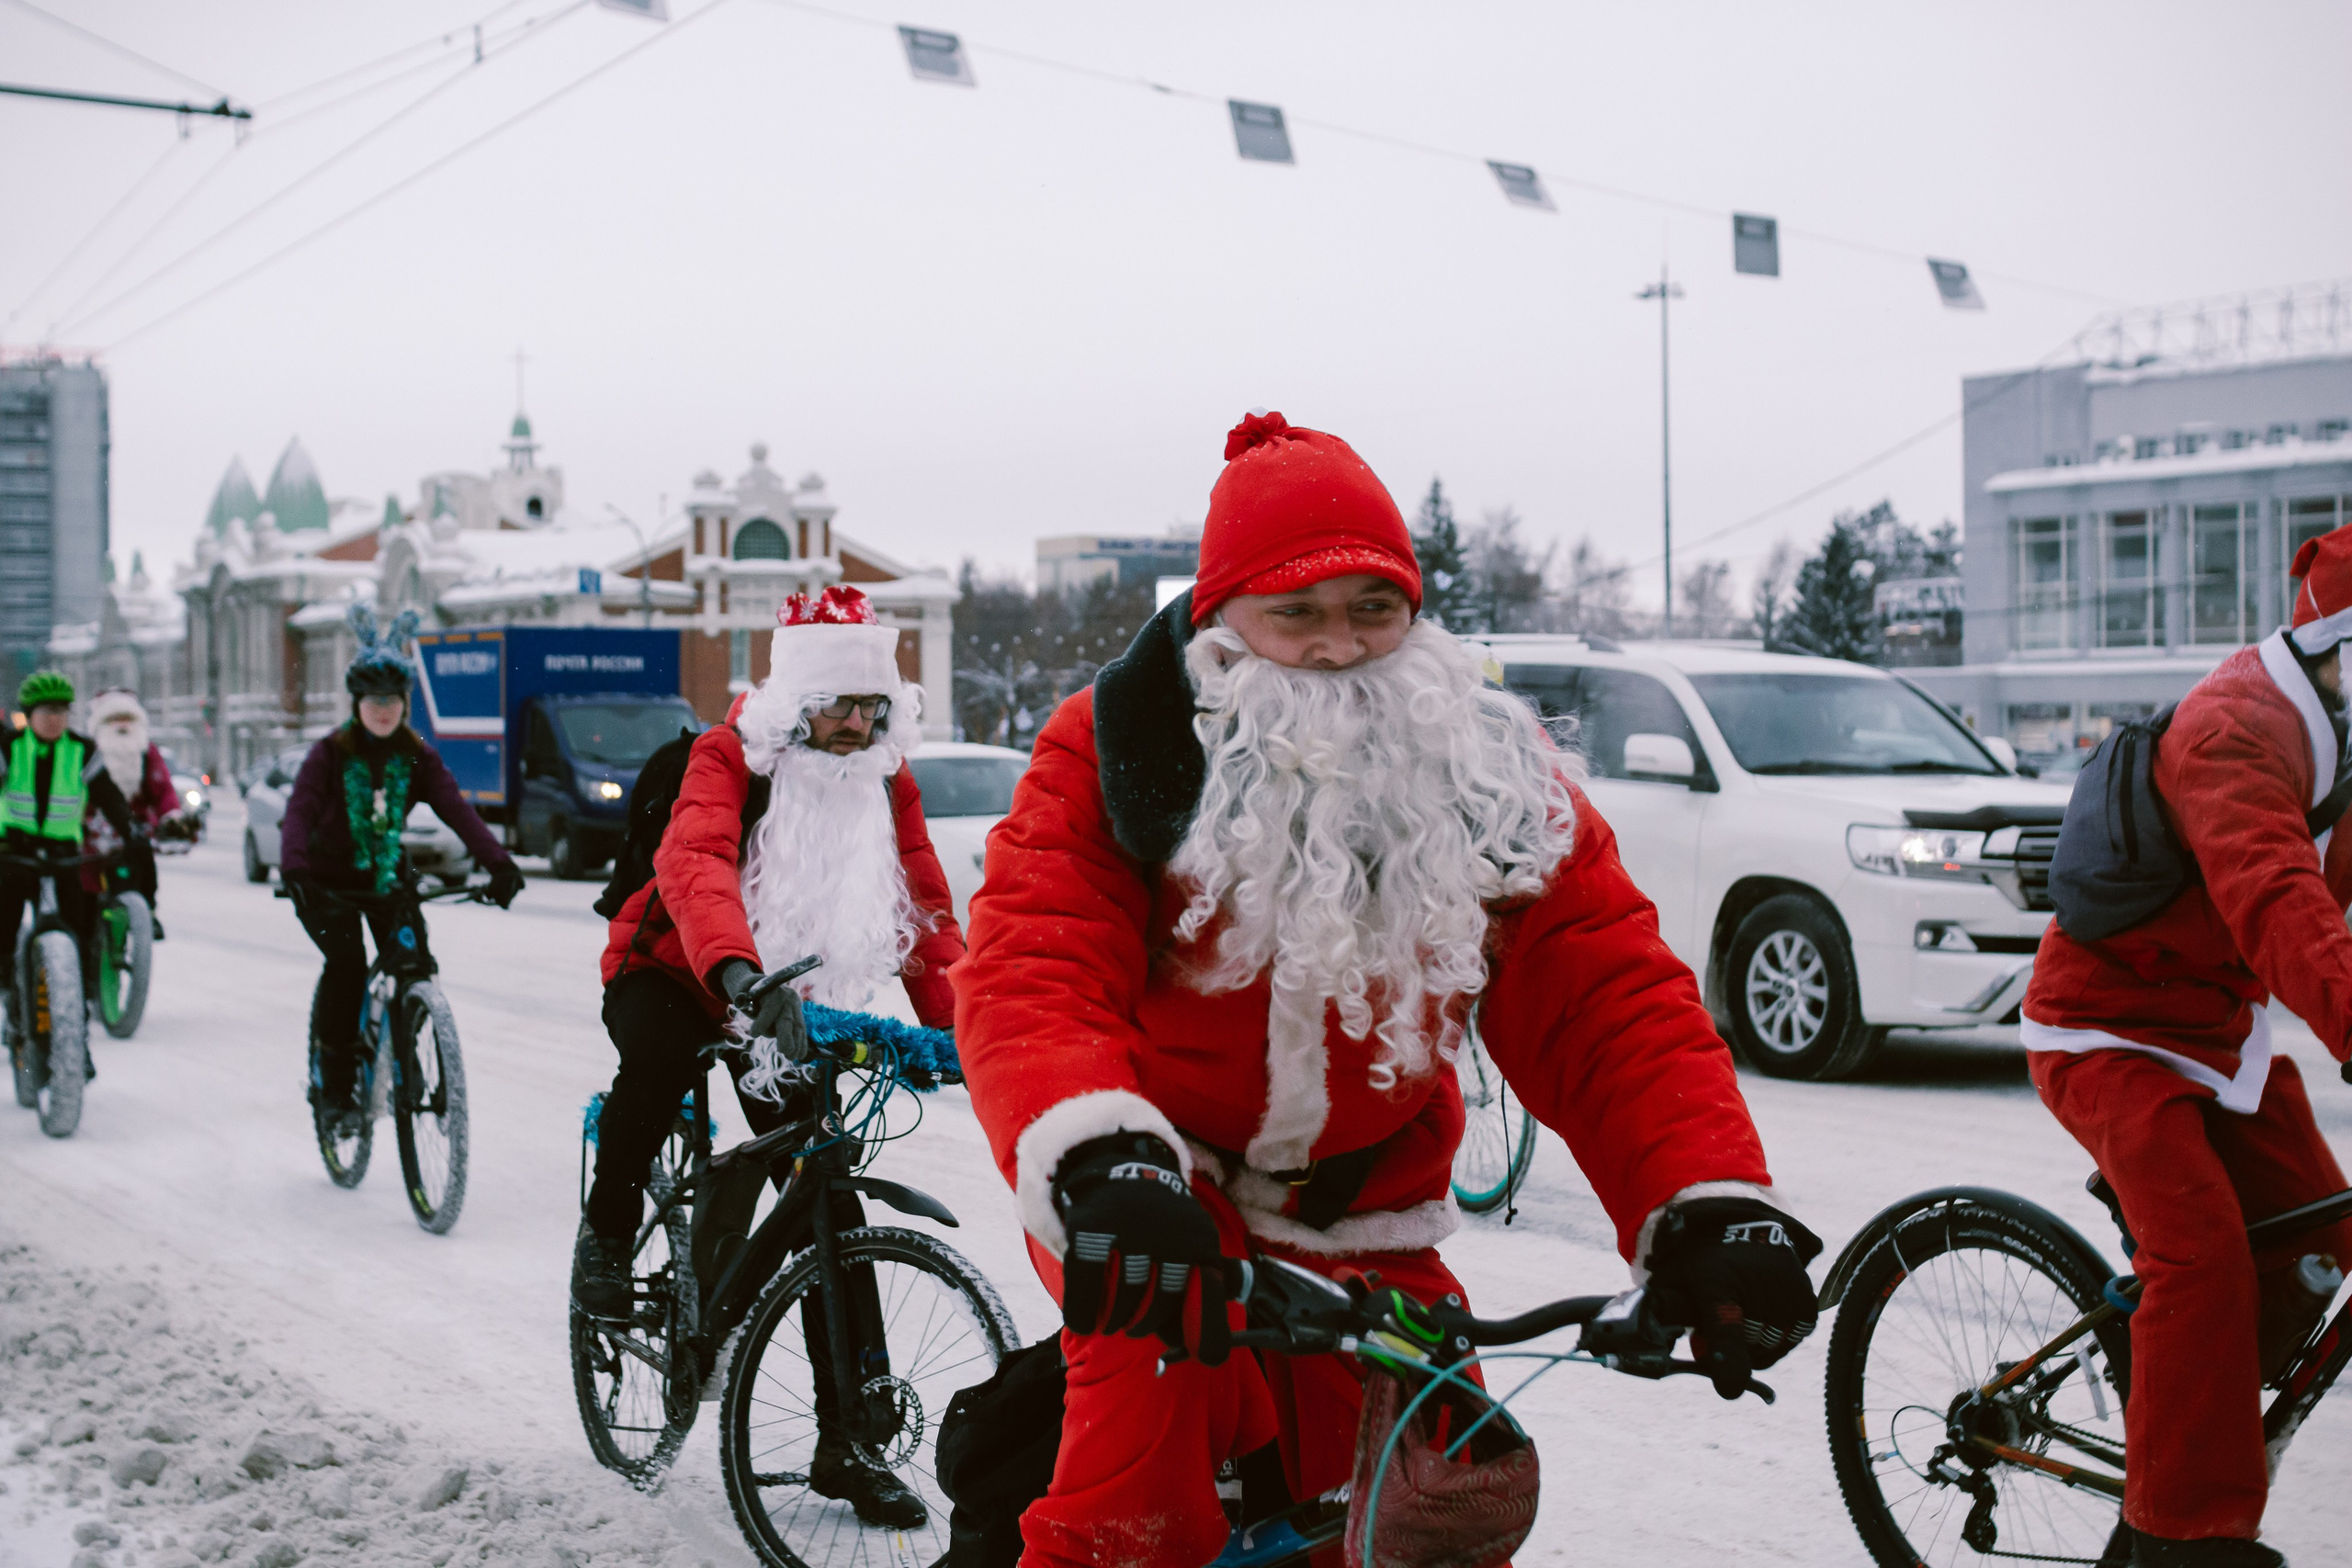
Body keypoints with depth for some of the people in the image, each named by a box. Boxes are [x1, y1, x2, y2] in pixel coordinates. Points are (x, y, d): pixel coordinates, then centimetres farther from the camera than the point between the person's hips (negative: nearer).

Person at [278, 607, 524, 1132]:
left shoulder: (416, 756, -5)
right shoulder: (330, 753, -13)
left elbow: (454, 807, -18)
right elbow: (299, 812, -27)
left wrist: (497, 861, -35)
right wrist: (294, 871, -47)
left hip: (387, 873, 3)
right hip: (330, 878, -3)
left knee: (414, 959, -17)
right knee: (346, 960, -23)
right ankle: (334, 1083, -10)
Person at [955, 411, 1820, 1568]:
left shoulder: (1491, 778, -8)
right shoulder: (1120, 750, -16)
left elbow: (1608, 995, -16)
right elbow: (1032, 968, -30)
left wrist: (1711, 1204, -34)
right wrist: (1096, 1158, -53)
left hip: (1359, 1216, 4)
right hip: (1155, 1183, -3)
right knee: (1160, 1403, -33)